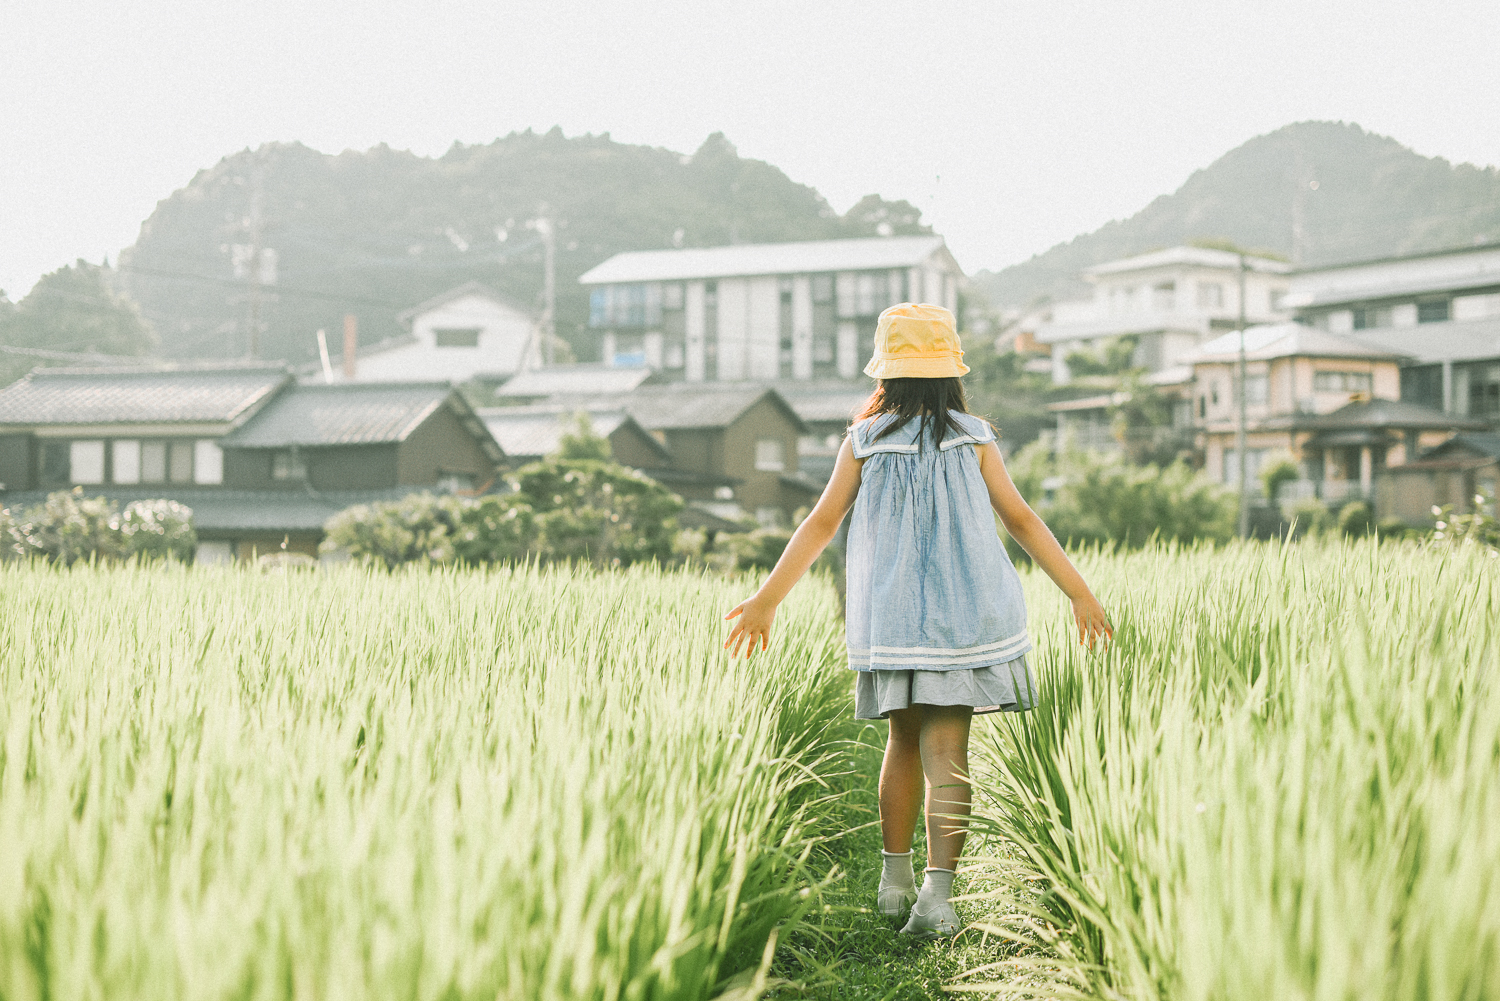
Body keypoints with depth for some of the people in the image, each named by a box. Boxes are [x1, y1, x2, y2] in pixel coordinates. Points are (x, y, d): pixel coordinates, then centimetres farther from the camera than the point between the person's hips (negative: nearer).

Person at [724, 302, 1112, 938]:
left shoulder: (863, 442, 0)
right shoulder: (973, 439, -1)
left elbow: (820, 525, -4)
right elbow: (1022, 521, 0)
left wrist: (766, 600, -1)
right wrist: (1079, 592, 7)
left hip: (888, 618, 2)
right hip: (963, 614, -2)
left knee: (905, 742, 18)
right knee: (947, 754, -4)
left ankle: (895, 879, 23)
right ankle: (937, 892, -15)